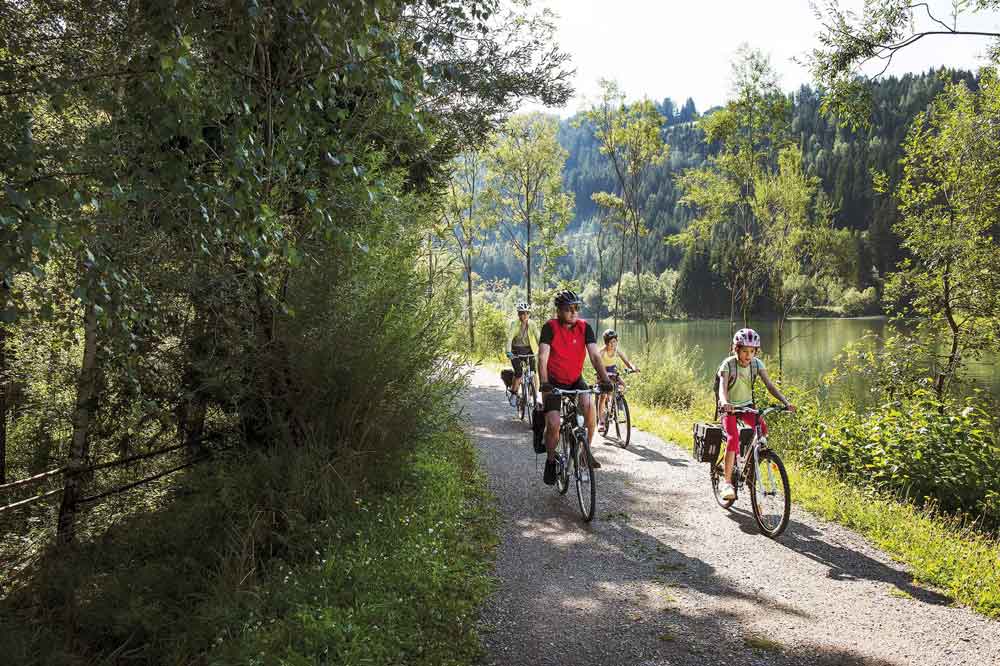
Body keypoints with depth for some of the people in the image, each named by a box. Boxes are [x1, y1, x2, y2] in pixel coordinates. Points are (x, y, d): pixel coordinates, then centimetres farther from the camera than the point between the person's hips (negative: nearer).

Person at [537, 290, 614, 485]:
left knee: (589, 405, -28)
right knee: (553, 424, -15)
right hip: (554, 382, -2)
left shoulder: (584, 327, -8)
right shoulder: (550, 327, -16)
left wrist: (605, 379, -30)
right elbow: (543, 358, -23)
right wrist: (544, 383, -38)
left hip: (575, 381, 2)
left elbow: (595, 355, -15)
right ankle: (551, 461, 11)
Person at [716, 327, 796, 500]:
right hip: (729, 407, -4)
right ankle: (727, 482, -20)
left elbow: (769, 385, -15)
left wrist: (786, 402, -31)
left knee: (763, 429, -21)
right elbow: (722, 387, -33)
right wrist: (724, 402, -55)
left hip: (747, 405, 4)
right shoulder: (728, 364, -20)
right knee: (733, 437, -25)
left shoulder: (757, 363, -9)